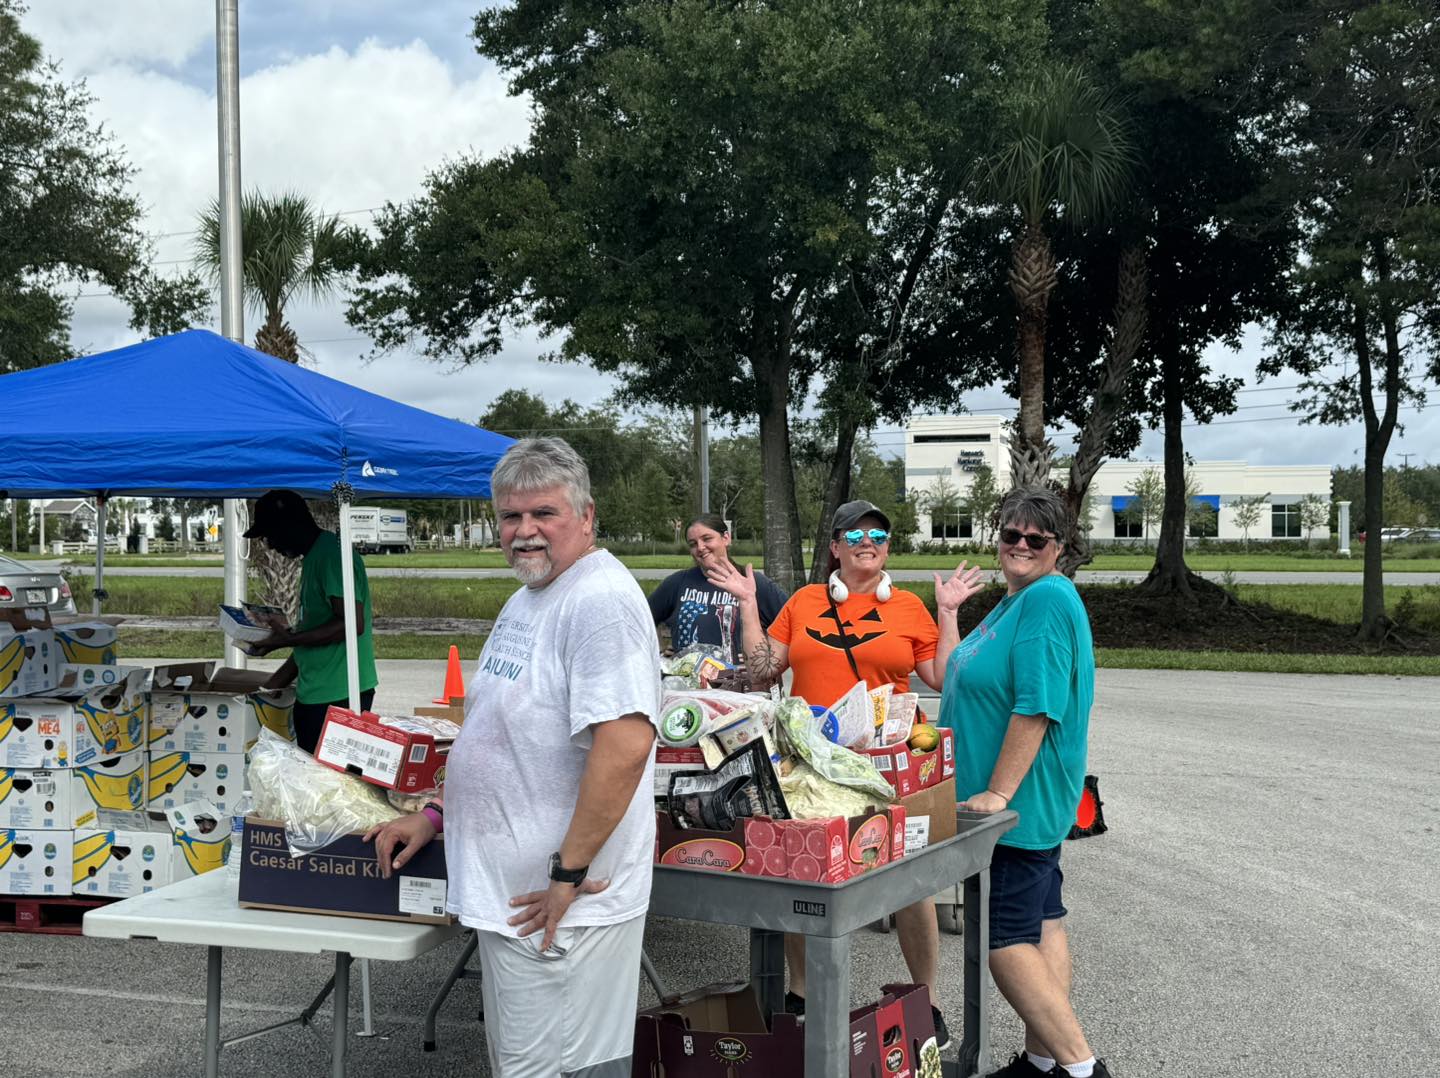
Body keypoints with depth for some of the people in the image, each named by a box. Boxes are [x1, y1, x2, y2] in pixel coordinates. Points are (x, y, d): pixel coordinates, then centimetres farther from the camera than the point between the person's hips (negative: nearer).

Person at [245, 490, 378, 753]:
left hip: (338, 695, -10)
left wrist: (289, 639, -16)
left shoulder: (332, 554, -13)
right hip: (314, 693, 10)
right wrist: (273, 685, 19)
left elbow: (352, 623, -22)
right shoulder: (314, 557, 18)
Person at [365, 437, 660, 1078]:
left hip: (559, 906, -10)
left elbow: (625, 745, -27)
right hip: (505, 893, 10)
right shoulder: (527, 601, 15)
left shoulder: (601, 600, -18)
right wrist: (435, 817, 17)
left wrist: (569, 874, -23)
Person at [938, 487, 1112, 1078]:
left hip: (1017, 805, -10)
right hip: (1031, 807, 10)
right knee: (1043, 924, 14)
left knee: (1005, 940, -6)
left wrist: (997, 794, -24)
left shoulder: (1049, 599, -19)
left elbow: (1036, 707, -25)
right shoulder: (1015, 600, 14)